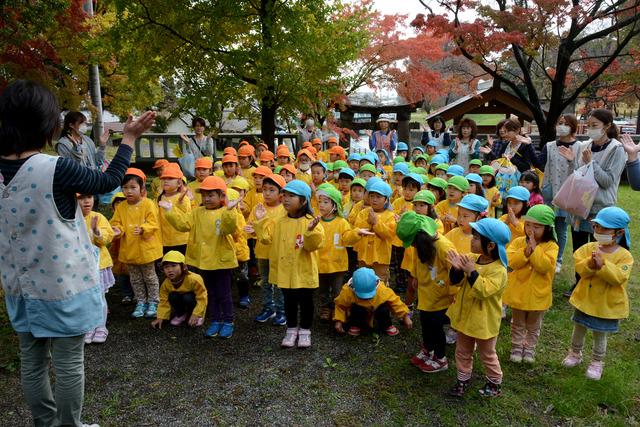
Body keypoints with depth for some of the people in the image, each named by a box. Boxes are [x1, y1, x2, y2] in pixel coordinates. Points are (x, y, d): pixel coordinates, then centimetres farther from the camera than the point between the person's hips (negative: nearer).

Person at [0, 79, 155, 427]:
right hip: (62, 283, -7)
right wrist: (129, 137, 0)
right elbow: (108, 182, -8)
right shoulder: (55, 169, -22)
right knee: (68, 365, 9)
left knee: (32, 362, 18)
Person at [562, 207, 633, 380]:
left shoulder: (624, 256, -14)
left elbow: (618, 277, -26)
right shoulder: (589, 248, -7)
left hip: (607, 305, -3)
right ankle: (575, 353, 43)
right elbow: (579, 267, -14)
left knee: (600, 335, 14)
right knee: (579, 329, 20)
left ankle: (597, 362, 35)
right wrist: (590, 264, -33)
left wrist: (602, 265, -36)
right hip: (585, 299, 3)